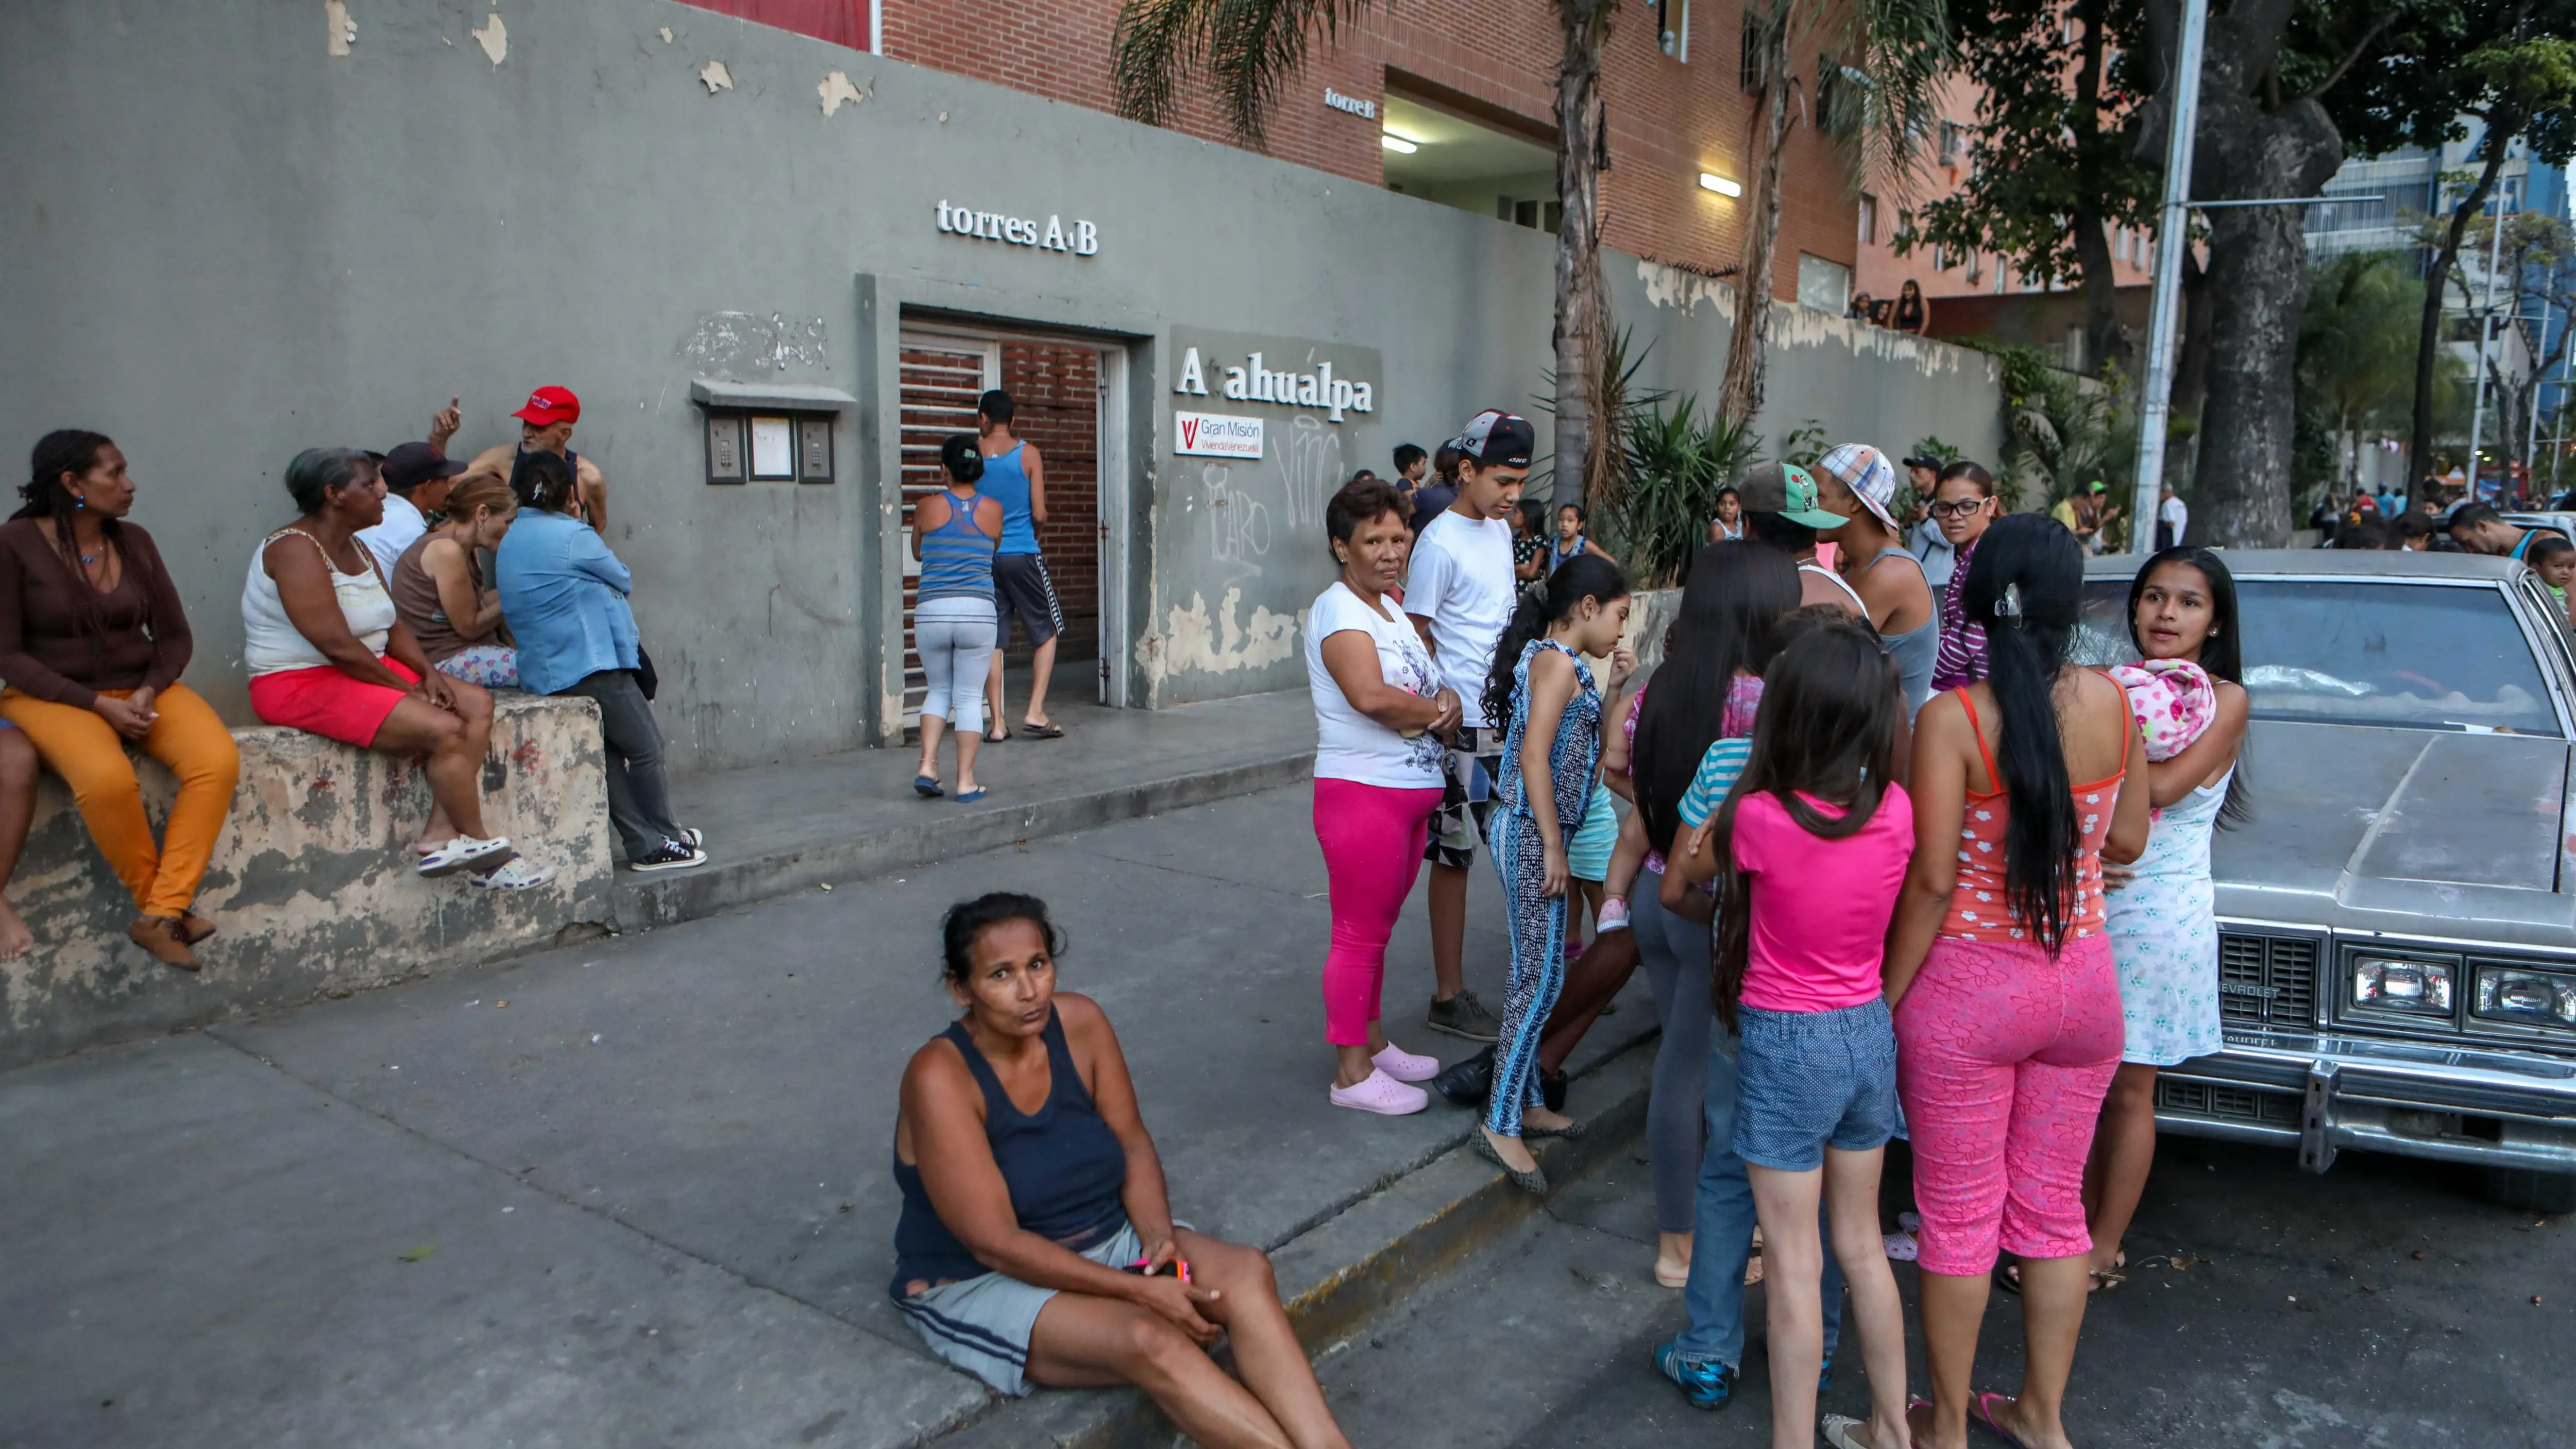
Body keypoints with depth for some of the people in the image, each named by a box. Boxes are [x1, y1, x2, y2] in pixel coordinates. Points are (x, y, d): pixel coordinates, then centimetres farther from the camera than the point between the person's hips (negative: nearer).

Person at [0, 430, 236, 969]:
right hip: (55, 696, -4)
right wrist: (99, 704, -17)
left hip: (142, 688, 4)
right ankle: (157, 900, -13)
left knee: (218, 761, -26)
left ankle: (161, 914, -24)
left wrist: (148, 692, -10)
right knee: (108, 780, -36)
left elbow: (175, 635, 10)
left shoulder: (134, 541, 7)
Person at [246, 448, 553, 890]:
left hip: (364, 671, 10)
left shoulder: (355, 548, 13)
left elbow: (393, 624, 12)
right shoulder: (296, 550, -17)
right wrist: (405, 688, -17)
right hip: (302, 686, -10)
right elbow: (336, 644, -24)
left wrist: (428, 673, -5)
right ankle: (481, 852, -9)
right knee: (446, 730, -23)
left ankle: (439, 835, -14)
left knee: (477, 703, -2)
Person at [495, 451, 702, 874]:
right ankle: (661, 842, 8)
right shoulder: (572, 535, -11)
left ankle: (645, 840, 14)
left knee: (606, 753, 12)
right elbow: (623, 579, 3)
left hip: (543, 672, 9)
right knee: (645, 748, 2)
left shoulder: (509, 542, 14)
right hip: (591, 663, -9)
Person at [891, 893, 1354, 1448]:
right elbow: (995, 1242, -23)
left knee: (1245, 1272, -20)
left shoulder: (1080, 1022, -7)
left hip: (1105, 1242, 6)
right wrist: (1138, 1290, -25)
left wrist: (1158, 1236, -17)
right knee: (1149, 1341, -31)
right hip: (978, 1284, -5)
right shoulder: (940, 1076, -22)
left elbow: (1133, 1146, 3)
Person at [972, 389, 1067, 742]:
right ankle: (1035, 712, 2)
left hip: (982, 556, 2)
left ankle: (997, 723, 6)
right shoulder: (1028, 455, -4)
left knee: (992, 641, 7)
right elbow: (1039, 513, -7)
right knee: (1047, 633, 11)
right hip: (1022, 556, -2)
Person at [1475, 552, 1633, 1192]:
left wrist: (1615, 686, 14)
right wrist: (1553, 848, -20)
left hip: (1535, 834, 10)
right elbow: (1534, 757, -21)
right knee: (1540, 980, -7)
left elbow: (1586, 748, 20)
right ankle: (1500, 1124, -2)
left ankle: (1526, 1103, 25)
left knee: (1534, 976, 15)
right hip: (1532, 835, -10)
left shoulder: (1559, 661, 16)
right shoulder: (1558, 661, -14)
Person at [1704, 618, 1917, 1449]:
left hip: (1786, 1045, -5)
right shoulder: (1896, 811, -10)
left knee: (1793, 1263, 5)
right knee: (1861, 1242, 22)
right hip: (1870, 1035, 6)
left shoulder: (1759, 818, -22)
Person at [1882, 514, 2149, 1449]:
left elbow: (1930, 881, -19)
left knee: (1958, 1218, 10)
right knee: (2053, 1207, 18)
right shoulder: (2111, 703, -5)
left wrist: (1886, 998, -9)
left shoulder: (1950, 720, -19)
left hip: (1968, 987, -4)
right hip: (2083, 980, 5)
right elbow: (2127, 843, 6)